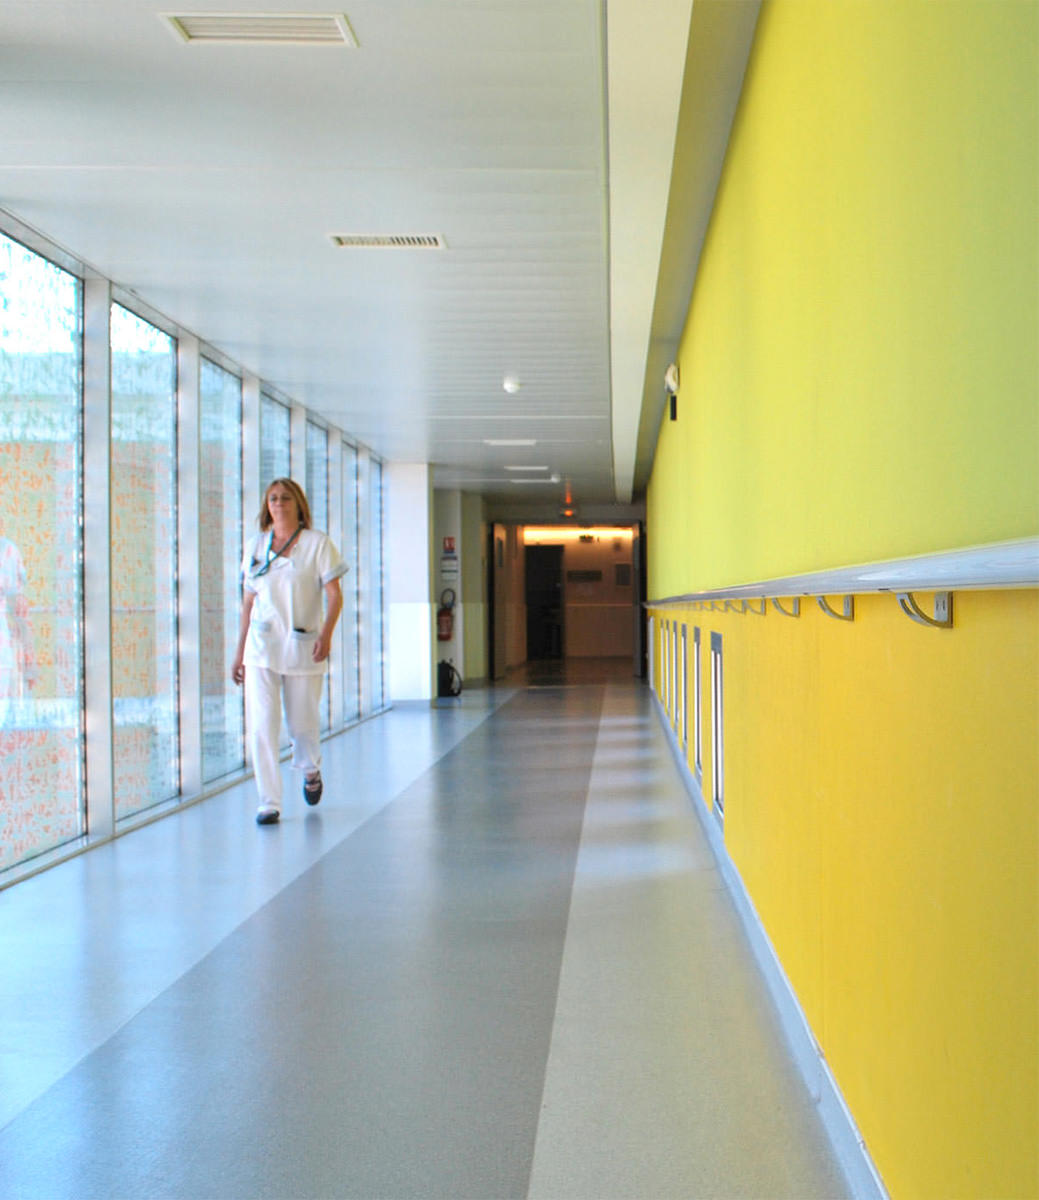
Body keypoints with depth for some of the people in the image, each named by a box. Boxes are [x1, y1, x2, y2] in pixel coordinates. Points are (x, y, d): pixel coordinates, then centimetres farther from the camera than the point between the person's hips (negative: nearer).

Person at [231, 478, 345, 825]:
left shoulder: (317, 543, 0)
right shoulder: (255, 546, 10)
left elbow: (335, 596, -3)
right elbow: (248, 602, 14)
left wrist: (326, 633, -20)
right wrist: (239, 652, 12)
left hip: (303, 646, -2)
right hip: (261, 648, 2)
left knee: (303, 722, 8)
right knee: (261, 725, -8)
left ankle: (310, 770, 41)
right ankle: (269, 803, 1)